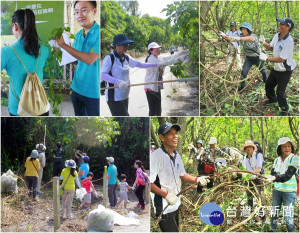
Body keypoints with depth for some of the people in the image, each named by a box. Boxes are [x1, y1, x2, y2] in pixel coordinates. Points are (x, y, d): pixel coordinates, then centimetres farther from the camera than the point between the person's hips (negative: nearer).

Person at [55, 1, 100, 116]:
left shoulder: (99, 32, -17)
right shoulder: (78, 35, 5)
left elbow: (90, 59, -25)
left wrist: (64, 45, -22)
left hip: (93, 92, -7)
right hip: (77, 88, 7)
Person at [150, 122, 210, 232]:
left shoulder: (177, 155, 8)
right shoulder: (156, 156, -20)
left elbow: (182, 175, 20)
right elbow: (149, 183, -22)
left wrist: (196, 179, 4)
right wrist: (166, 194, -26)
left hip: (176, 204, 9)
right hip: (164, 208, -9)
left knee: (175, 228, 19)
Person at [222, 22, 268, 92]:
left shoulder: (253, 36, -27)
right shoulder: (242, 37, -10)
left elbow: (247, 38, -52)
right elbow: (232, 39, -24)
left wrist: (240, 38, -71)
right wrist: (225, 36, -43)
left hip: (258, 57, -4)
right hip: (249, 58, 4)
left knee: (263, 71, 17)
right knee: (244, 72, -10)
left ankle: (266, 82, 43)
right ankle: (242, 87, 3)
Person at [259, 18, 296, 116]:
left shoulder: (289, 41, -30)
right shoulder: (277, 35, -4)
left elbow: (282, 59, -30)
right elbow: (271, 47, 12)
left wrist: (267, 58, -26)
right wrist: (264, 43, -9)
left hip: (285, 70, -8)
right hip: (276, 68, 8)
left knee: (280, 91, -5)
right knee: (268, 85, 24)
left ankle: (284, 109, 20)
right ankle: (272, 99, 53)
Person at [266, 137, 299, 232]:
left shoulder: (295, 158, -8)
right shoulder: (277, 160, 8)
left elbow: (288, 175, -19)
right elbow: (273, 174, 0)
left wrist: (275, 178, -32)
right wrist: (271, 177, -23)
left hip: (289, 192, -5)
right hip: (277, 190, 5)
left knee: (288, 217, -5)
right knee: (274, 214, 12)